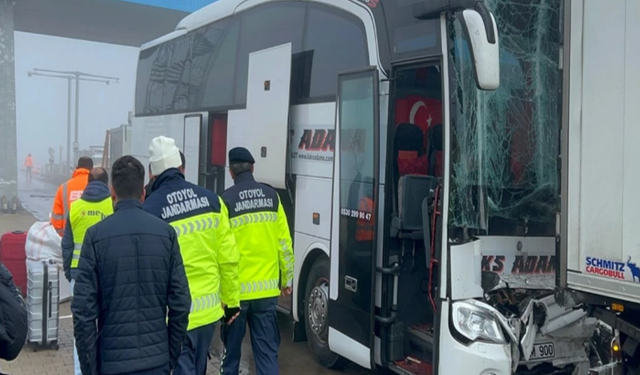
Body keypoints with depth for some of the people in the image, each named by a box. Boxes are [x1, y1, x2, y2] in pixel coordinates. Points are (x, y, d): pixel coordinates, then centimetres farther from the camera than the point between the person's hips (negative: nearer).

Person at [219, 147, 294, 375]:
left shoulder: (226, 200, -8)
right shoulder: (272, 196, 3)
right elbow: (284, 243, 4)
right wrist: (286, 280, 14)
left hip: (236, 289, -2)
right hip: (267, 288, 3)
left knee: (232, 346, 15)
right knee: (267, 349, 7)